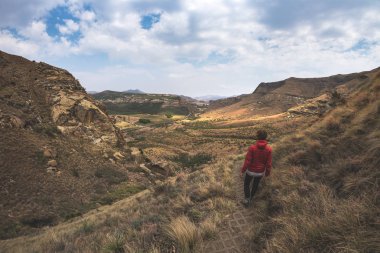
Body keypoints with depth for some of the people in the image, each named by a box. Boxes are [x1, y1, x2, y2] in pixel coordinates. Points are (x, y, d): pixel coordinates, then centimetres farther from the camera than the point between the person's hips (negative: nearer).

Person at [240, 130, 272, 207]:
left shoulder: (252, 147, -27)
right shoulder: (269, 149, -22)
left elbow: (247, 161, -22)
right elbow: (268, 164, -14)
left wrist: (242, 171, -6)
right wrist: (267, 173, 6)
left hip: (250, 171, -2)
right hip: (260, 172, 2)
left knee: (246, 184, 26)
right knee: (255, 184, 29)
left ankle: (247, 199, 26)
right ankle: (250, 198, 48)